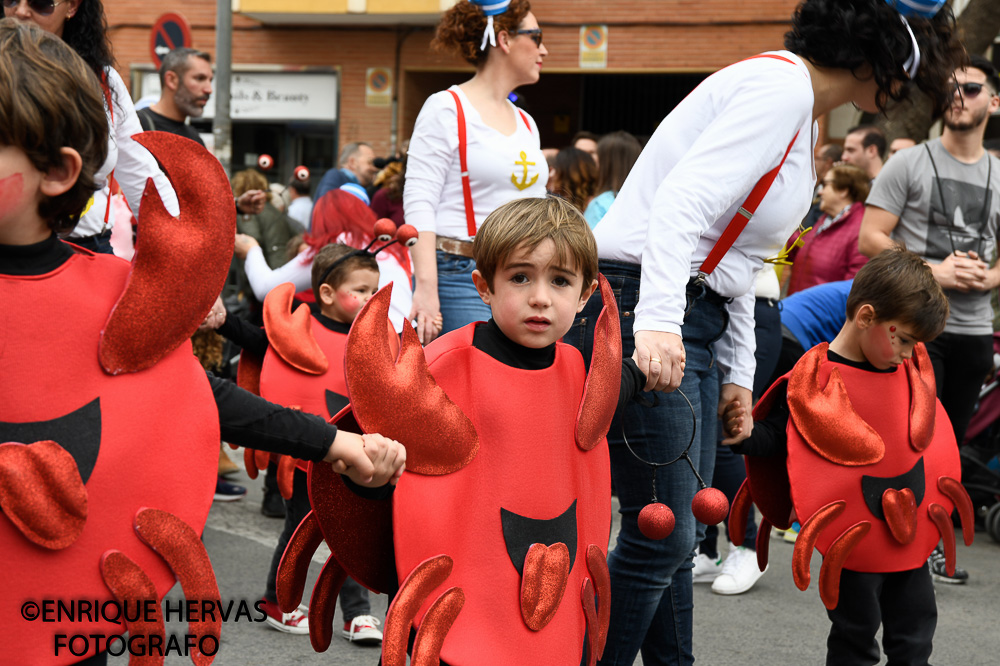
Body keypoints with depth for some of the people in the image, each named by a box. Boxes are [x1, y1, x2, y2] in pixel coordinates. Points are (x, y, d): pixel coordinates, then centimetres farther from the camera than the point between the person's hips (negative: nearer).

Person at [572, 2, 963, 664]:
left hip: (694, 323, 11)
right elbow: (682, 203, -25)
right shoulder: (782, 84, -12)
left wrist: (738, 372, 22)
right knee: (661, 535, -9)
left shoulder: (800, 110, 21)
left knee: (677, 533, 13)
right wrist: (656, 321, -37)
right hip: (644, 312, -11)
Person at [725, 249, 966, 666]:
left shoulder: (908, 368, 5)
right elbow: (773, 439, -12)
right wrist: (737, 431, -30)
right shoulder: (816, 380, -17)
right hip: (852, 535, -6)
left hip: (910, 532, 6)